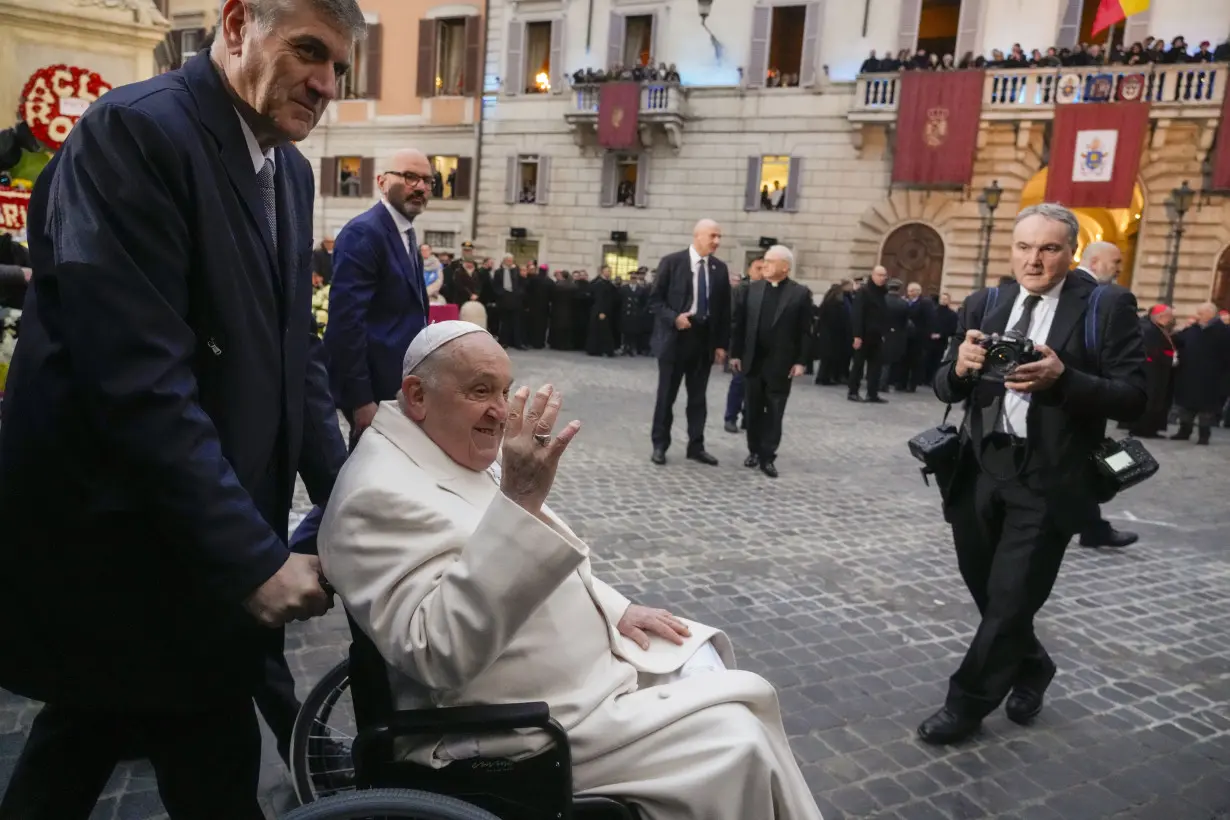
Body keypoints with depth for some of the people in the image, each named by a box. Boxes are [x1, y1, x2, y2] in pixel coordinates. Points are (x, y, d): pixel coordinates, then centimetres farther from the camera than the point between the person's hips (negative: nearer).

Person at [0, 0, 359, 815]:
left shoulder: (289, 169, 8)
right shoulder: (135, 129, -18)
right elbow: (140, 380, -26)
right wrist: (255, 558, -25)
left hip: (205, 539, 8)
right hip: (124, 537, -8)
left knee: (87, 739, 25)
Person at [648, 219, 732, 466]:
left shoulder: (720, 268, 6)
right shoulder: (672, 262, -5)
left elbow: (724, 309, 8)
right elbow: (655, 300, -4)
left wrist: (722, 344, 4)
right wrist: (674, 318, -20)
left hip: (705, 338, 3)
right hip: (675, 336, -3)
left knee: (698, 396, 9)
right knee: (667, 394, 5)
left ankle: (696, 446, 18)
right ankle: (660, 445, 16)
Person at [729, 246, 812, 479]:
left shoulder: (800, 293, -3)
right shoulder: (752, 289, 5)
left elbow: (805, 331, -4)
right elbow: (740, 323, 6)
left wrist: (801, 361, -9)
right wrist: (735, 353, 2)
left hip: (781, 364, -3)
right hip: (753, 361, 3)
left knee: (774, 412, 2)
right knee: (754, 410, 10)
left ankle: (768, 457, 9)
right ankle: (754, 451, 23)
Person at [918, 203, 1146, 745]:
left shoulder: (1108, 307, -5)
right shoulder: (984, 304, 7)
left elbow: (1132, 398, -11)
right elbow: (946, 389, 6)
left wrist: (1062, 378, -27)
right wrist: (960, 366, -17)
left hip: (1049, 481, -4)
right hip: (979, 470, 5)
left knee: (1013, 598, 2)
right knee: (988, 592, 17)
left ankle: (966, 703, 21)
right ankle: (1030, 667, 45)